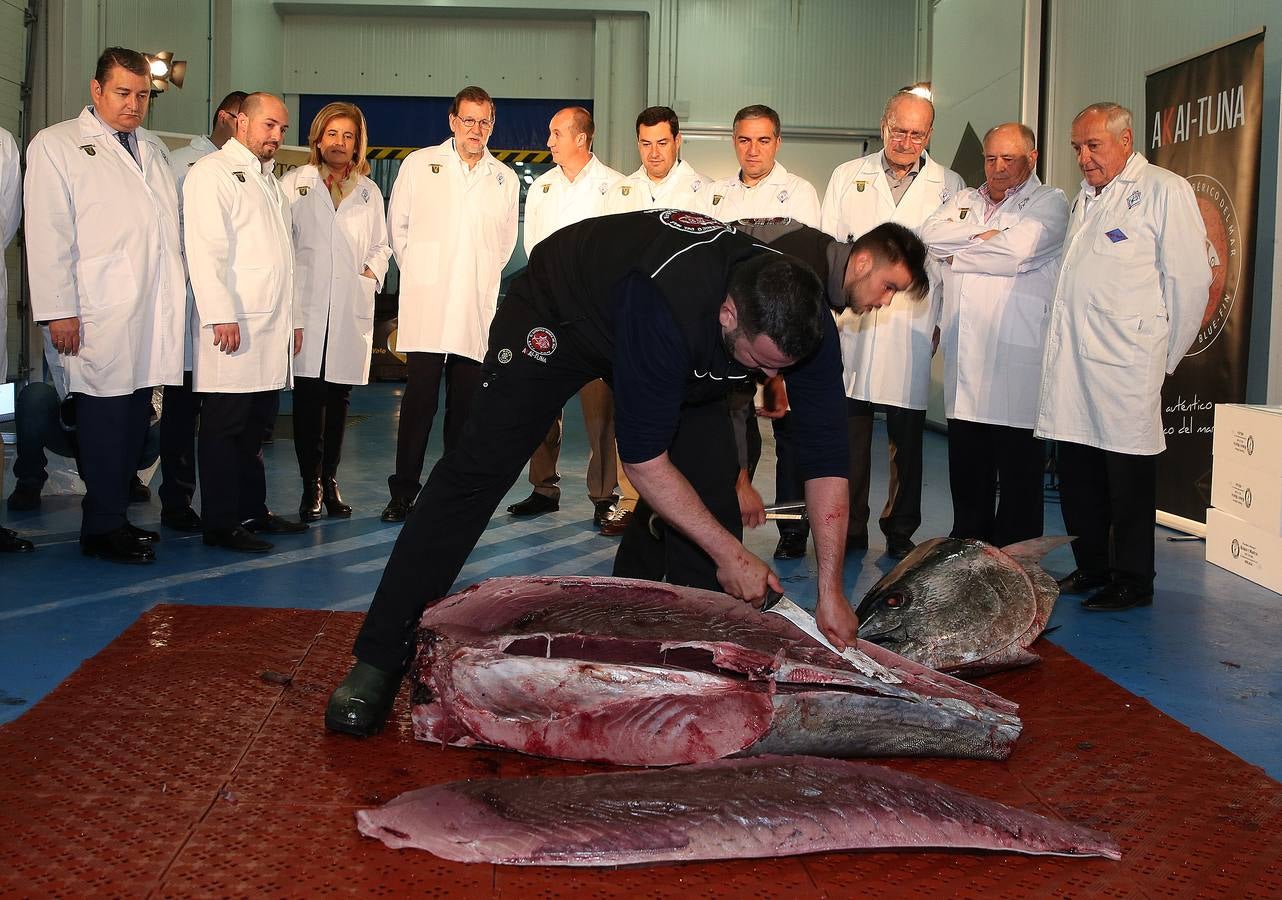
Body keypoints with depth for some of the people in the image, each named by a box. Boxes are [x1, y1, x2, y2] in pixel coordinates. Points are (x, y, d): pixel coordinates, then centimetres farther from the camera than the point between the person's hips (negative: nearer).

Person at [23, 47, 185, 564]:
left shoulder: (154, 150, 21)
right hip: (101, 314, -5)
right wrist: (59, 310, -11)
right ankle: (102, 529, 5)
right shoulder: (57, 145, 2)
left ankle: (114, 516, 15)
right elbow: (49, 234, -4)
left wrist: (174, 297, 11)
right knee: (106, 416, -4)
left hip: (155, 309, 6)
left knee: (136, 416, 6)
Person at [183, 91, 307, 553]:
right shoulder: (213, 172, -4)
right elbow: (205, 248, -14)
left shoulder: (269, 182, 24)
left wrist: (293, 319, 20)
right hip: (233, 329, -8)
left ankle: (253, 511, 20)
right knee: (225, 426, -5)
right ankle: (220, 525, -1)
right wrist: (222, 315, -21)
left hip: (271, 330, 8)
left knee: (256, 426, 12)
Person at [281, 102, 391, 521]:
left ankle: (330, 479, 14)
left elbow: (380, 245, 21)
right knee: (308, 395, -6)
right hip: (307, 305, -2)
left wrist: (371, 273, 3)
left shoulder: (369, 191, 17)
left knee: (339, 395, 5)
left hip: (352, 308, 2)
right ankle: (311, 484, 0)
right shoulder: (294, 183, 9)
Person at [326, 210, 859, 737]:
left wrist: (831, 590, -24)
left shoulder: (805, 321, -28)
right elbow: (643, 460, -36)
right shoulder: (662, 308, -46)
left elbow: (826, 459, -21)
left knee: (712, 493, -8)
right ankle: (377, 664, -9)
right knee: (478, 472, -13)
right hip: (558, 311, -5)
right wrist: (730, 554, -29)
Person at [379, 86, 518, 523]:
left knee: (466, 402, 3)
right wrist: (419, 273, 10)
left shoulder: (505, 179, 13)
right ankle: (404, 493, -1)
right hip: (427, 306, -2)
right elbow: (397, 224, 12)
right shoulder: (420, 164, 7)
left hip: (477, 308, 2)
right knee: (420, 397, -6)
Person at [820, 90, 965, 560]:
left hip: (912, 328, 0)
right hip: (850, 325, 1)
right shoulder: (847, 176, 12)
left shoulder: (950, 186, 10)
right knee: (850, 434, 1)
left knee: (907, 438, 4)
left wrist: (945, 323, 1)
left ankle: (900, 531, 14)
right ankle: (850, 530, 11)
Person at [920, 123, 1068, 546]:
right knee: (966, 467, 11)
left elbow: (1016, 252, -14)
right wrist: (982, 235, -9)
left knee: (1019, 471, -1)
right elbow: (930, 234, 3)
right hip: (965, 357, 5)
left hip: (1018, 356, -5)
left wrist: (956, 256, -1)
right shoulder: (963, 200, 21)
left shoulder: (1049, 201, 3)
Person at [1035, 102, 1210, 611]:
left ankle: (1132, 582, 8)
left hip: (1124, 365, -7)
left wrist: (1163, 357, -4)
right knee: (1078, 476, 11)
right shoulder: (1085, 199, 21)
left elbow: (1190, 278, -6)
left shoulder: (1164, 190, -3)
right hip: (1071, 361, 7)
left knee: (1128, 482, -1)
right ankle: (1091, 570, 23)